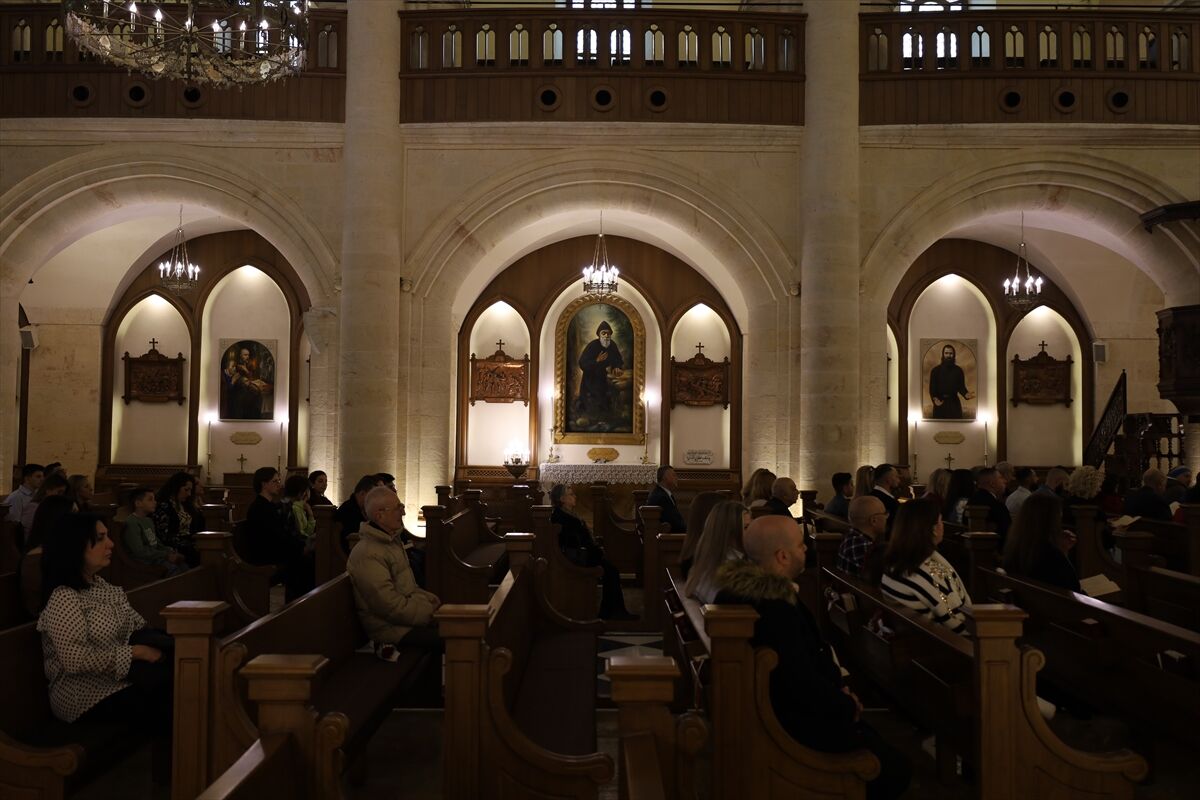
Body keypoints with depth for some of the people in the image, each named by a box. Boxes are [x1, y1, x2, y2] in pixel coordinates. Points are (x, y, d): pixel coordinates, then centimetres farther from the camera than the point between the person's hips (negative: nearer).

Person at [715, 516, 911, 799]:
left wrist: (837, 686, 1)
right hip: (795, 723, -10)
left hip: (779, 704, 10)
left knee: (874, 734, 23)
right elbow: (805, 684, -29)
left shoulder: (746, 585, -2)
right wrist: (848, 707, -11)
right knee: (896, 770, 2)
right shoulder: (774, 609, -33)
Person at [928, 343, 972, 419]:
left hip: (954, 403, 1)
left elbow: (961, 387, 3)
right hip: (940, 404, -1)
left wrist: (966, 394, -20)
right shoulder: (935, 370, 2)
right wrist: (935, 399, -21)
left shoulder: (958, 370, 5)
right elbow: (932, 387, -2)